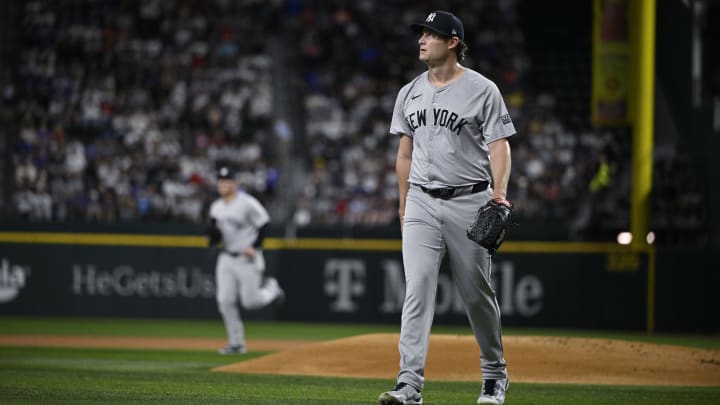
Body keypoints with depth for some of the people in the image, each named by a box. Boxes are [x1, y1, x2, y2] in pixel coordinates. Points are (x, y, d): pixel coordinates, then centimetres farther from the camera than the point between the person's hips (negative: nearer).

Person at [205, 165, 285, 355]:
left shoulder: (247, 203, -13)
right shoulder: (216, 207, 7)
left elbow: (264, 224, -11)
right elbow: (214, 239, 14)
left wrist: (254, 247, -18)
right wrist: (212, 234, -10)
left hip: (247, 259, -6)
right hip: (226, 259, 6)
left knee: (250, 301, -4)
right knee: (225, 301, -4)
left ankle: (270, 288, 30)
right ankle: (236, 344, 5)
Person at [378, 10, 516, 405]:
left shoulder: (482, 90, -4)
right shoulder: (410, 93, 11)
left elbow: (499, 145, -8)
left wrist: (499, 191, -22)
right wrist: (404, 205, 16)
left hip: (468, 201, -3)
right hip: (422, 203, 3)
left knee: (477, 293, 5)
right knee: (417, 289, -9)